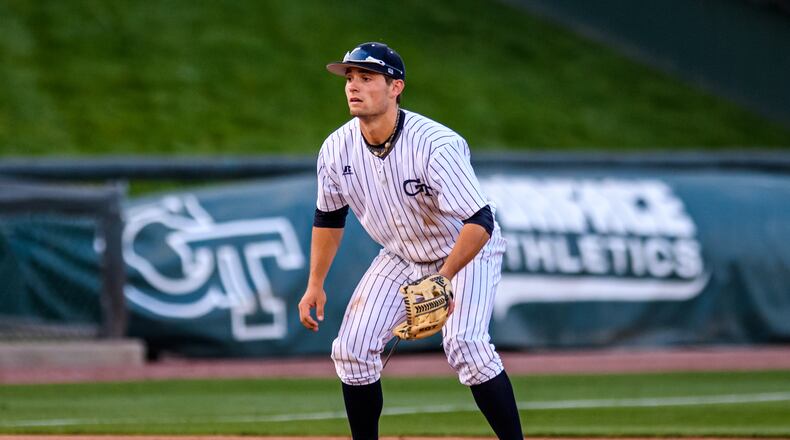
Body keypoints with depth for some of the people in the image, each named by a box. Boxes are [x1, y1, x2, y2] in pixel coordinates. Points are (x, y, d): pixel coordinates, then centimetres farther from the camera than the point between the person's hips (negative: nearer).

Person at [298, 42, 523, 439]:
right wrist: (315, 285, 4)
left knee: (465, 346, -26)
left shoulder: (436, 145, -32)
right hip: (400, 258, 6)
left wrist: (443, 279, -46)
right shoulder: (336, 149, -14)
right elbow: (329, 216, 5)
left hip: (466, 254, -6)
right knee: (352, 350, -5)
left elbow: (480, 223, -36)